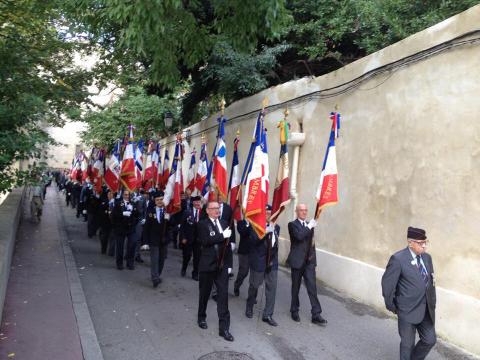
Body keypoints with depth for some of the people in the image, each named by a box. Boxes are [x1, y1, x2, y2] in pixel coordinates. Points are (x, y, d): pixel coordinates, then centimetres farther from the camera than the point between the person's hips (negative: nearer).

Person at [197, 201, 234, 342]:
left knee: (223, 295, -1)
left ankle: (224, 328, 5)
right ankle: (202, 318, 38)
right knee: (204, 293, 15)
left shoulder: (224, 223, 8)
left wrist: (229, 264, 9)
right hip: (207, 265, -3)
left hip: (222, 265, 3)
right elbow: (205, 241, -22)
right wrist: (222, 235, -24)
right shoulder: (202, 224, -6)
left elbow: (228, 244, 11)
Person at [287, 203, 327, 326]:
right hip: (297, 261, -4)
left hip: (309, 261, 4)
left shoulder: (309, 224, 12)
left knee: (312, 287, -2)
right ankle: (294, 310, 27)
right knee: (296, 287, 10)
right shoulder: (292, 224, -6)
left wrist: (312, 255, 13)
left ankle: (316, 315, 1)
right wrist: (309, 226, -21)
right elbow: (299, 236, -24)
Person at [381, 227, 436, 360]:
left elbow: (431, 282, 12)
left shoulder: (427, 257, 2)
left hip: (427, 310, 6)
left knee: (430, 340, 14)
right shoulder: (398, 259, -19)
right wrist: (392, 306, -6)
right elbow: (387, 283, -15)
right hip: (408, 311, -6)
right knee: (407, 344, 10)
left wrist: (432, 303, 10)